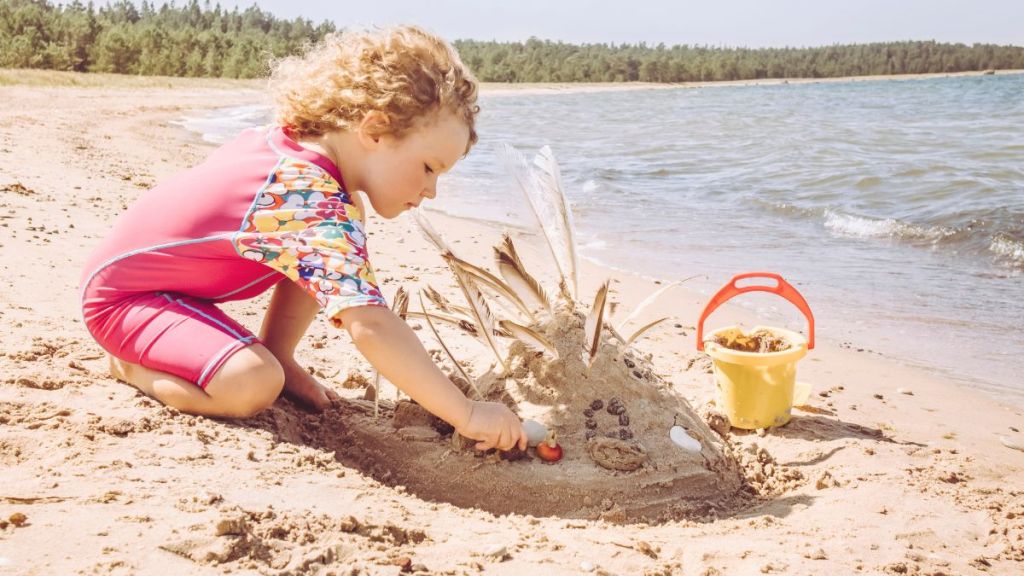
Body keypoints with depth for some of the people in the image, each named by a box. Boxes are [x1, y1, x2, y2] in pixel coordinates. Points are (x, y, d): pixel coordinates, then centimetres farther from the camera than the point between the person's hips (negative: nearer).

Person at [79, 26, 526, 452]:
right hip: (120, 293, -8)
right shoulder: (317, 207, -36)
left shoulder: (285, 138, -8)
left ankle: (277, 358, 7)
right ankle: (132, 367, -1)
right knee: (253, 386, -30)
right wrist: (467, 415, -40)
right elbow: (370, 326, -44)